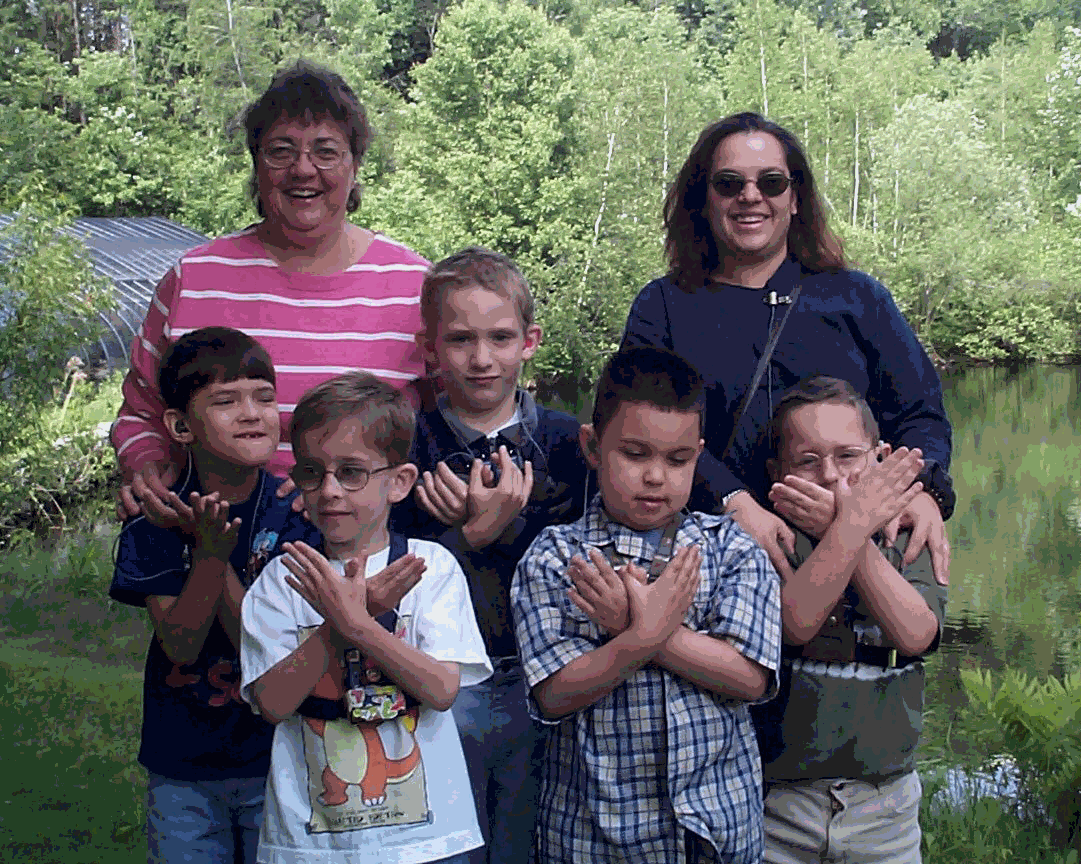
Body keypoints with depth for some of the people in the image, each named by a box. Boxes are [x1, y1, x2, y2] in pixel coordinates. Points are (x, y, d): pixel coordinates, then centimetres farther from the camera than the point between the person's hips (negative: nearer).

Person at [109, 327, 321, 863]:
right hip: (179, 769, 1)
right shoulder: (153, 526, -7)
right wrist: (210, 553, -27)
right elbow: (180, 646, -15)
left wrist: (220, 557, -26)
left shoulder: (296, 516, -10)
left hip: (275, 762, -1)